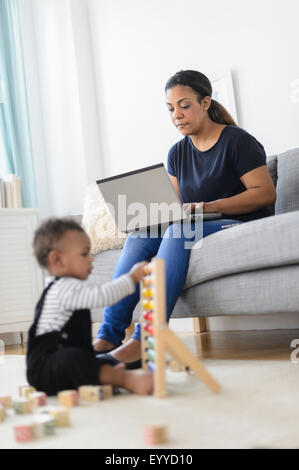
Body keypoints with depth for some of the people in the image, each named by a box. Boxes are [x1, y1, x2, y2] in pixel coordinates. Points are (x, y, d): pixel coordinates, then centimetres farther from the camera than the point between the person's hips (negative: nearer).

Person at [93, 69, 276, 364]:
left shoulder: (237, 141, -4)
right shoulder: (177, 153, 15)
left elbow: (266, 193, -12)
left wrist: (208, 206, -21)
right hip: (197, 230, 6)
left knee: (179, 231, -33)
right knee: (138, 238, -18)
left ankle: (145, 339, -39)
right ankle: (108, 336, -24)